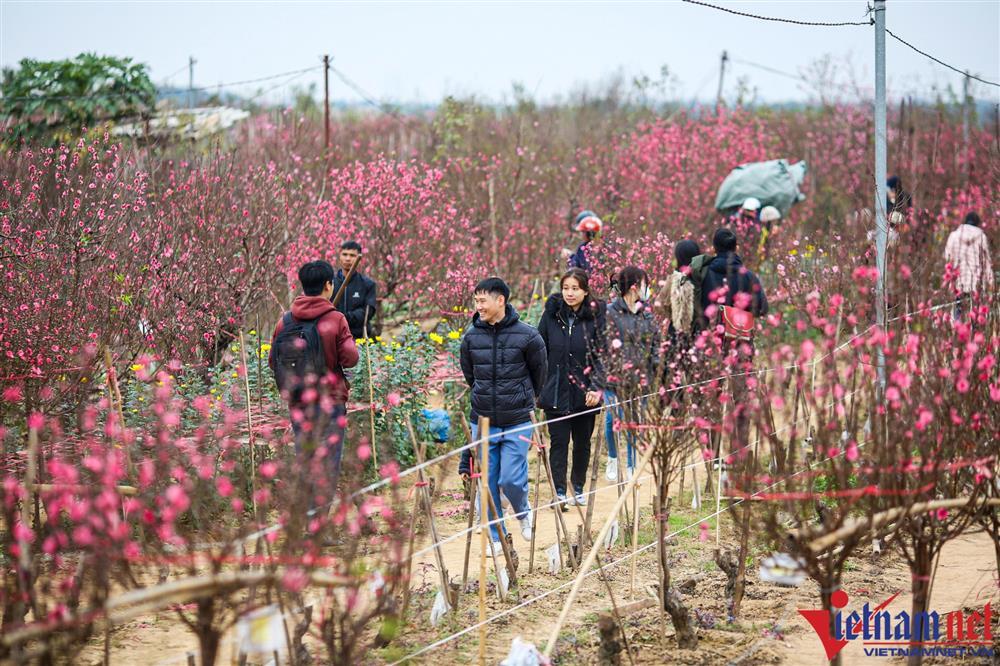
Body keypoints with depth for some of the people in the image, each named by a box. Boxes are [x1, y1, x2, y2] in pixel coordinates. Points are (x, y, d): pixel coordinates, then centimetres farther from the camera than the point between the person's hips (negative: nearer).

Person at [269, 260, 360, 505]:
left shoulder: (285, 321, 1)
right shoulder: (335, 320, -10)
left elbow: (272, 361, 4)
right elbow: (350, 358, -10)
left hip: (296, 401, 4)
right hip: (329, 399, -4)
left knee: (304, 456, 14)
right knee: (327, 457, 0)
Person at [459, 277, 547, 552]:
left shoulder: (527, 336, -9)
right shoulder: (471, 337, -2)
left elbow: (539, 374, 7)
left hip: (517, 423, -3)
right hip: (483, 423, 3)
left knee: (511, 479, -8)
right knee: (487, 483, 5)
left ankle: (523, 511, 25)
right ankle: (495, 537, 18)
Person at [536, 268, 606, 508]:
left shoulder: (595, 316, -4)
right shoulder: (552, 314, 0)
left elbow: (602, 355, -5)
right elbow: (540, 352, 6)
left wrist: (597, 388, -15)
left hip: (584, 392, 0)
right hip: (556, 391, 0)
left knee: (582, 442, 12)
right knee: (558, 442, -3)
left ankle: (578, 488, 27)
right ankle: (559, 492, -2)